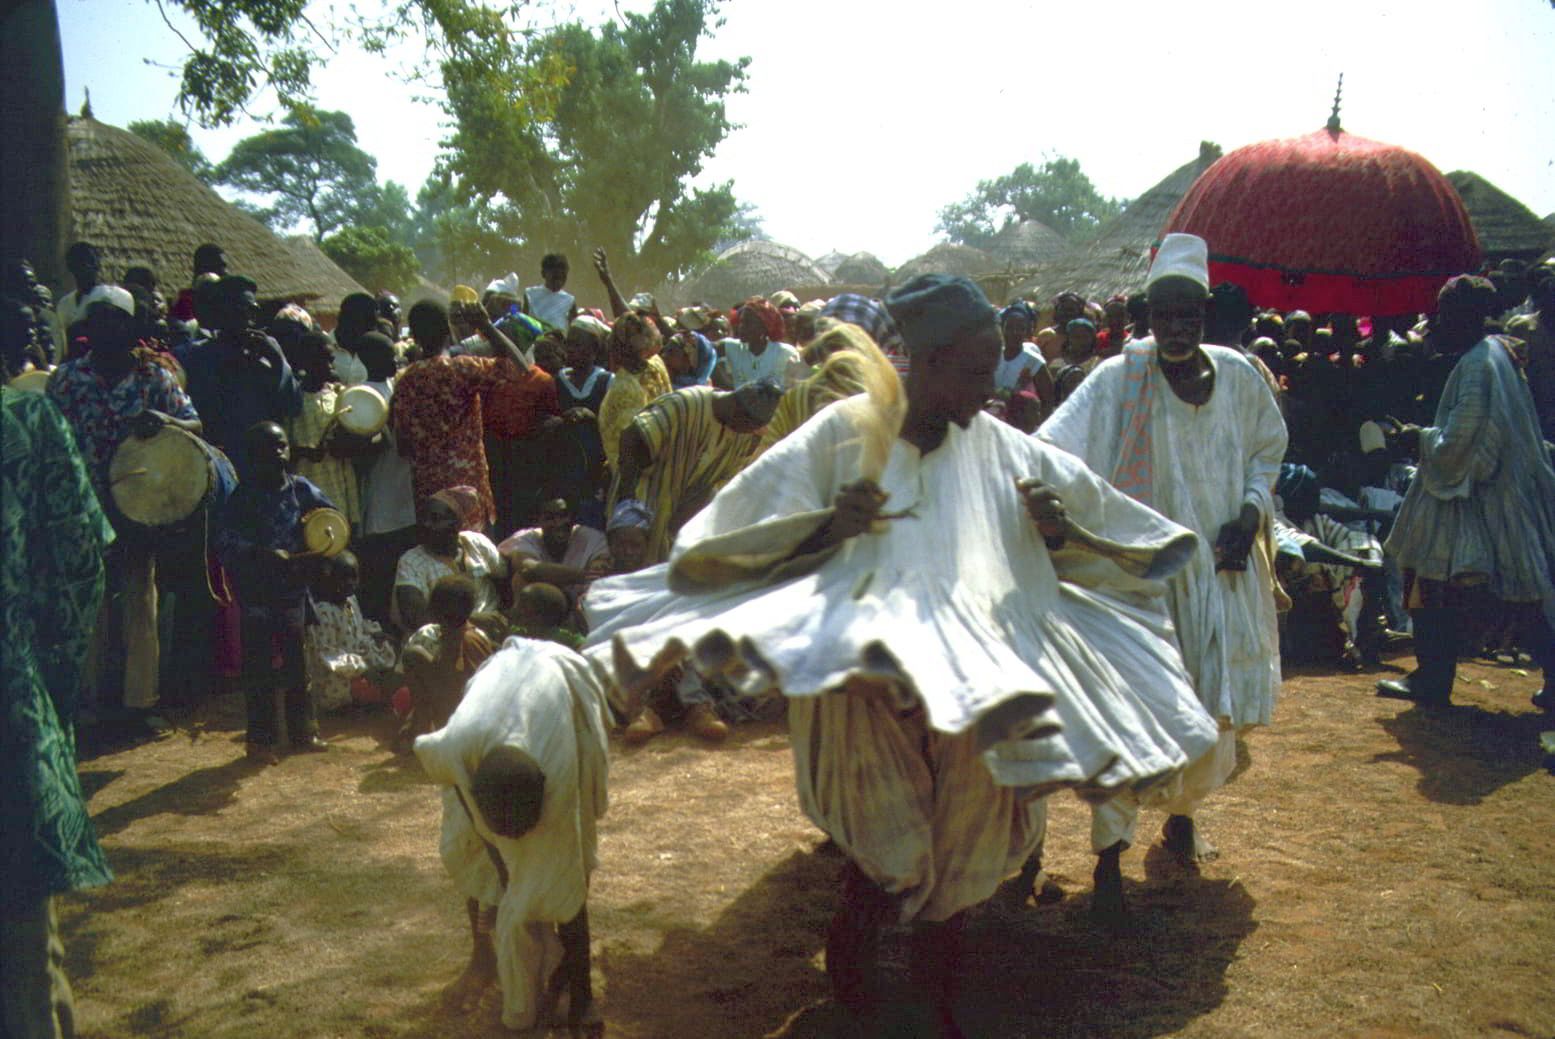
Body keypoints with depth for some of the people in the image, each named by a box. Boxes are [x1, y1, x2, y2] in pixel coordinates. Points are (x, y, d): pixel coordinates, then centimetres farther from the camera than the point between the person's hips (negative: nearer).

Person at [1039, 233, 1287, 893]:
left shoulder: (1238, 377, 2)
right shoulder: (1121, 379, -11)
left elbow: (1267, 450, 16)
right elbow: (1058, 446, -23)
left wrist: (1251, 512, -1)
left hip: (1221, 571, 4)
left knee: (1214, 711, 13)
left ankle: (1182, 813, 40)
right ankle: (1109, 851, 8)